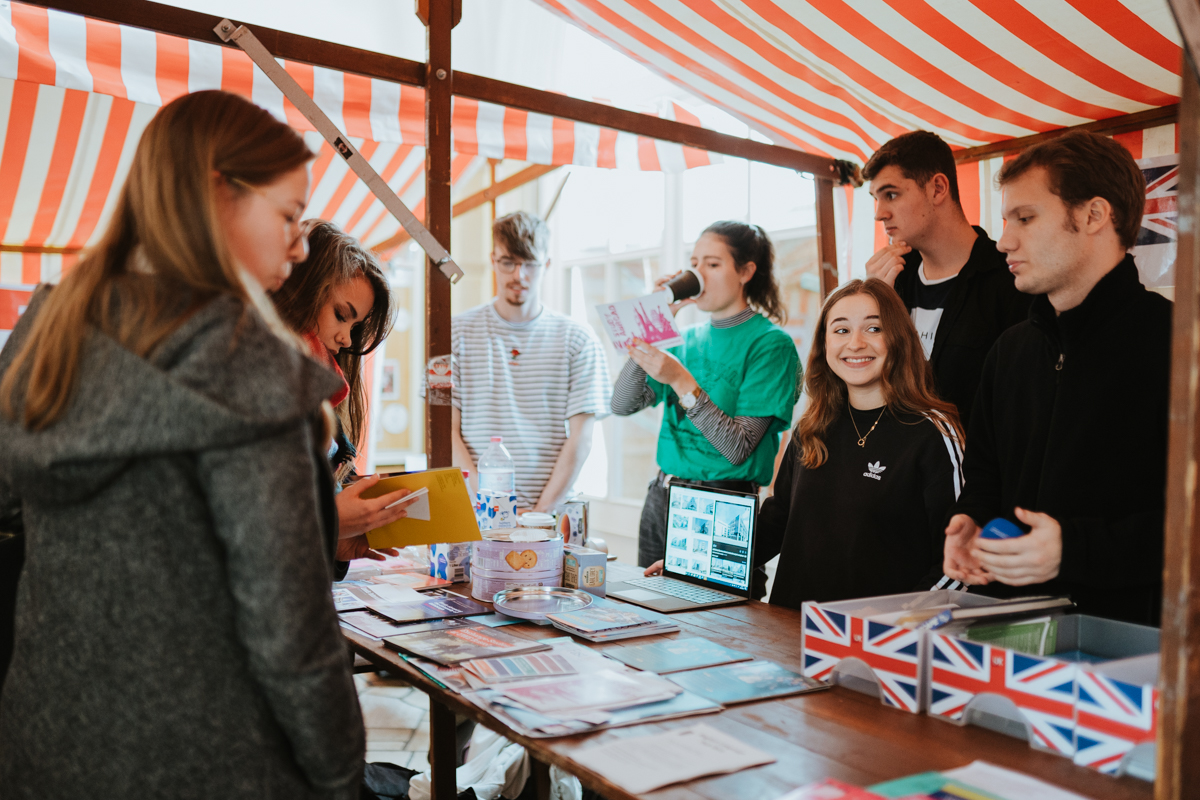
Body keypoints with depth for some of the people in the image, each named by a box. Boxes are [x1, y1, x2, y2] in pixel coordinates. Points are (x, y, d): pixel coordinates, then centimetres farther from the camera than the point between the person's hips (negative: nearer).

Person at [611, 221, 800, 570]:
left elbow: (739, 447, -17)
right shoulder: (687, 339, 10)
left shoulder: (771, 343, -9)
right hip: (661, 499, 6)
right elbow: (622, 404, 0)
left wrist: (681, 381, -23)